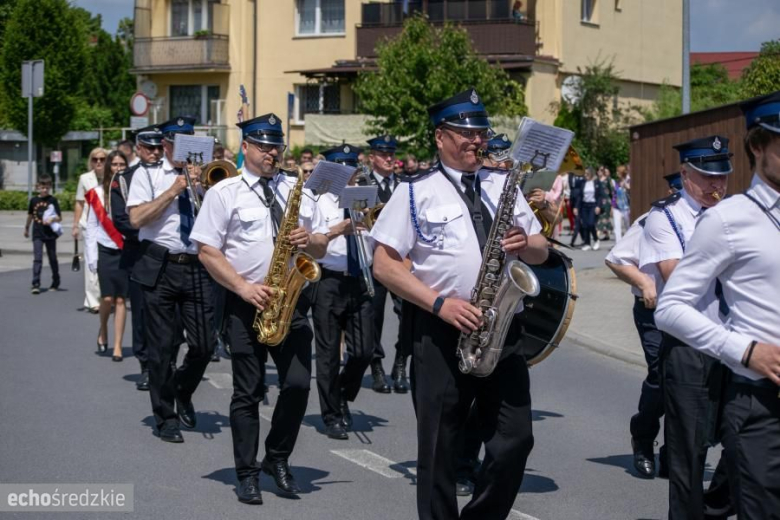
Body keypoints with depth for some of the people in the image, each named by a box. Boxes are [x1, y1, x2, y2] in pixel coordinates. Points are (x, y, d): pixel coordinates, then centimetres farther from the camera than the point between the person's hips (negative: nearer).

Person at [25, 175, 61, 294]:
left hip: (50, 234, -1)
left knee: (53, 258, 11)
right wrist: (26, 228, 30)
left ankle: (55, 283, 25)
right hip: (37, 234, 1)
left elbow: (60, 218, -5)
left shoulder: (53, 200, -4)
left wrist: (52, 219, -25)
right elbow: (30, 215, 20)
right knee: (37, 258, -8)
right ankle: (36, 284, -12)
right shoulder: (34, 200, 4)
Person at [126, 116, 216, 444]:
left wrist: (199, 186, -8)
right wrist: (173, 190, -9)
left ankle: (182, 393, 29)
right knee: (162, 346, 2)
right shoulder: (148, 174, 4)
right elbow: (136, 218, -8)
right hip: (160, 268, -2)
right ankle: (166, 417, 14)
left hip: (197, 267, 3)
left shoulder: (203, 174, 12)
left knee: (204, 344, 0)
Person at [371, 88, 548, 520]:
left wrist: (525, 245, -7)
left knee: (515, 440, 2)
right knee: (439, 447, 4)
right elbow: (384, 264, -4)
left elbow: (541, 251, 18)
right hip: (440, 332, -4)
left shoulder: (503, 186, 14)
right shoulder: (416, 192, 0)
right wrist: (439, 303, -16)